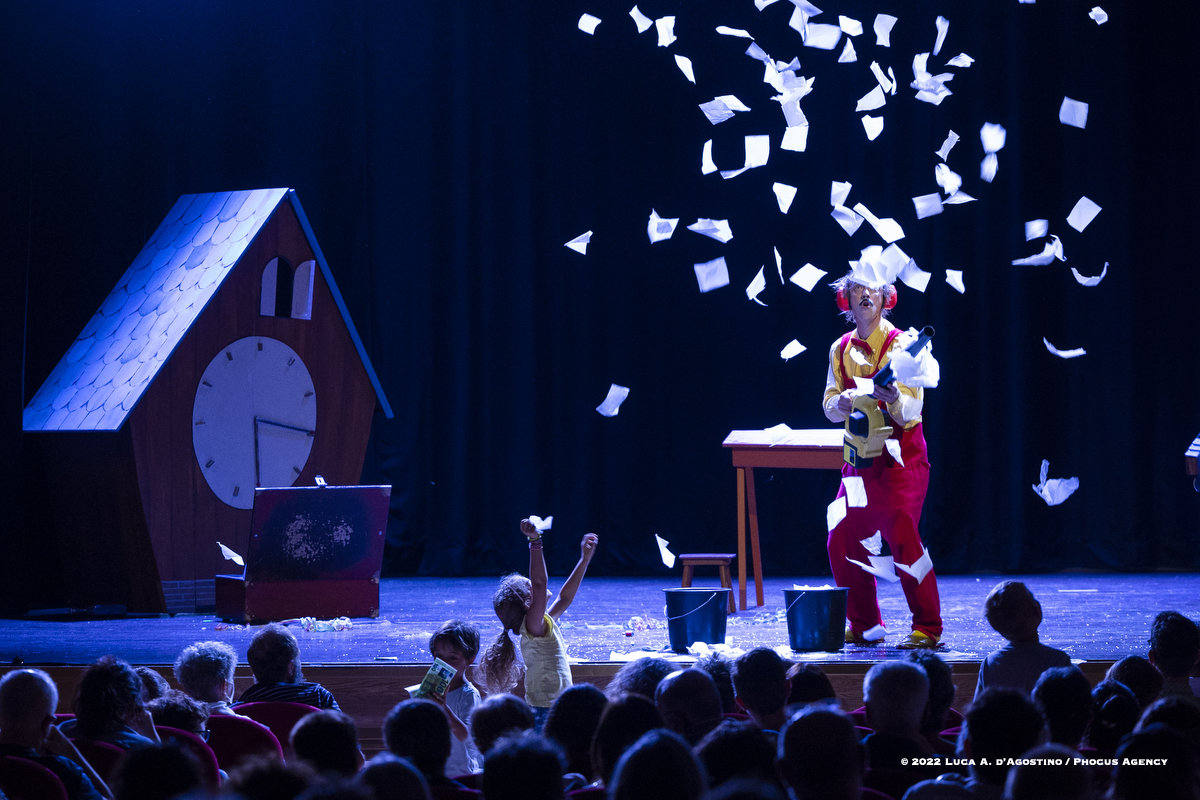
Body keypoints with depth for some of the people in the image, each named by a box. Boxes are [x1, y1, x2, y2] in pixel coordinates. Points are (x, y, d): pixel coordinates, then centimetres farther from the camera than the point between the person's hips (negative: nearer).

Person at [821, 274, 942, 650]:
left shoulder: (901, 345, -8)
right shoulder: (841, 349, 8)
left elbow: (912, 409, -14)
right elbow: (830, 407, 5)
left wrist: (893, 398, -37)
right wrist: (845, 400, -18)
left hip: (901, 456, -6)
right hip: (860, 457, 6)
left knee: (903, 539, -15)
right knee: (842, 541, 5)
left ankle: (927, 627, -7)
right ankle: (864, 624, 19)